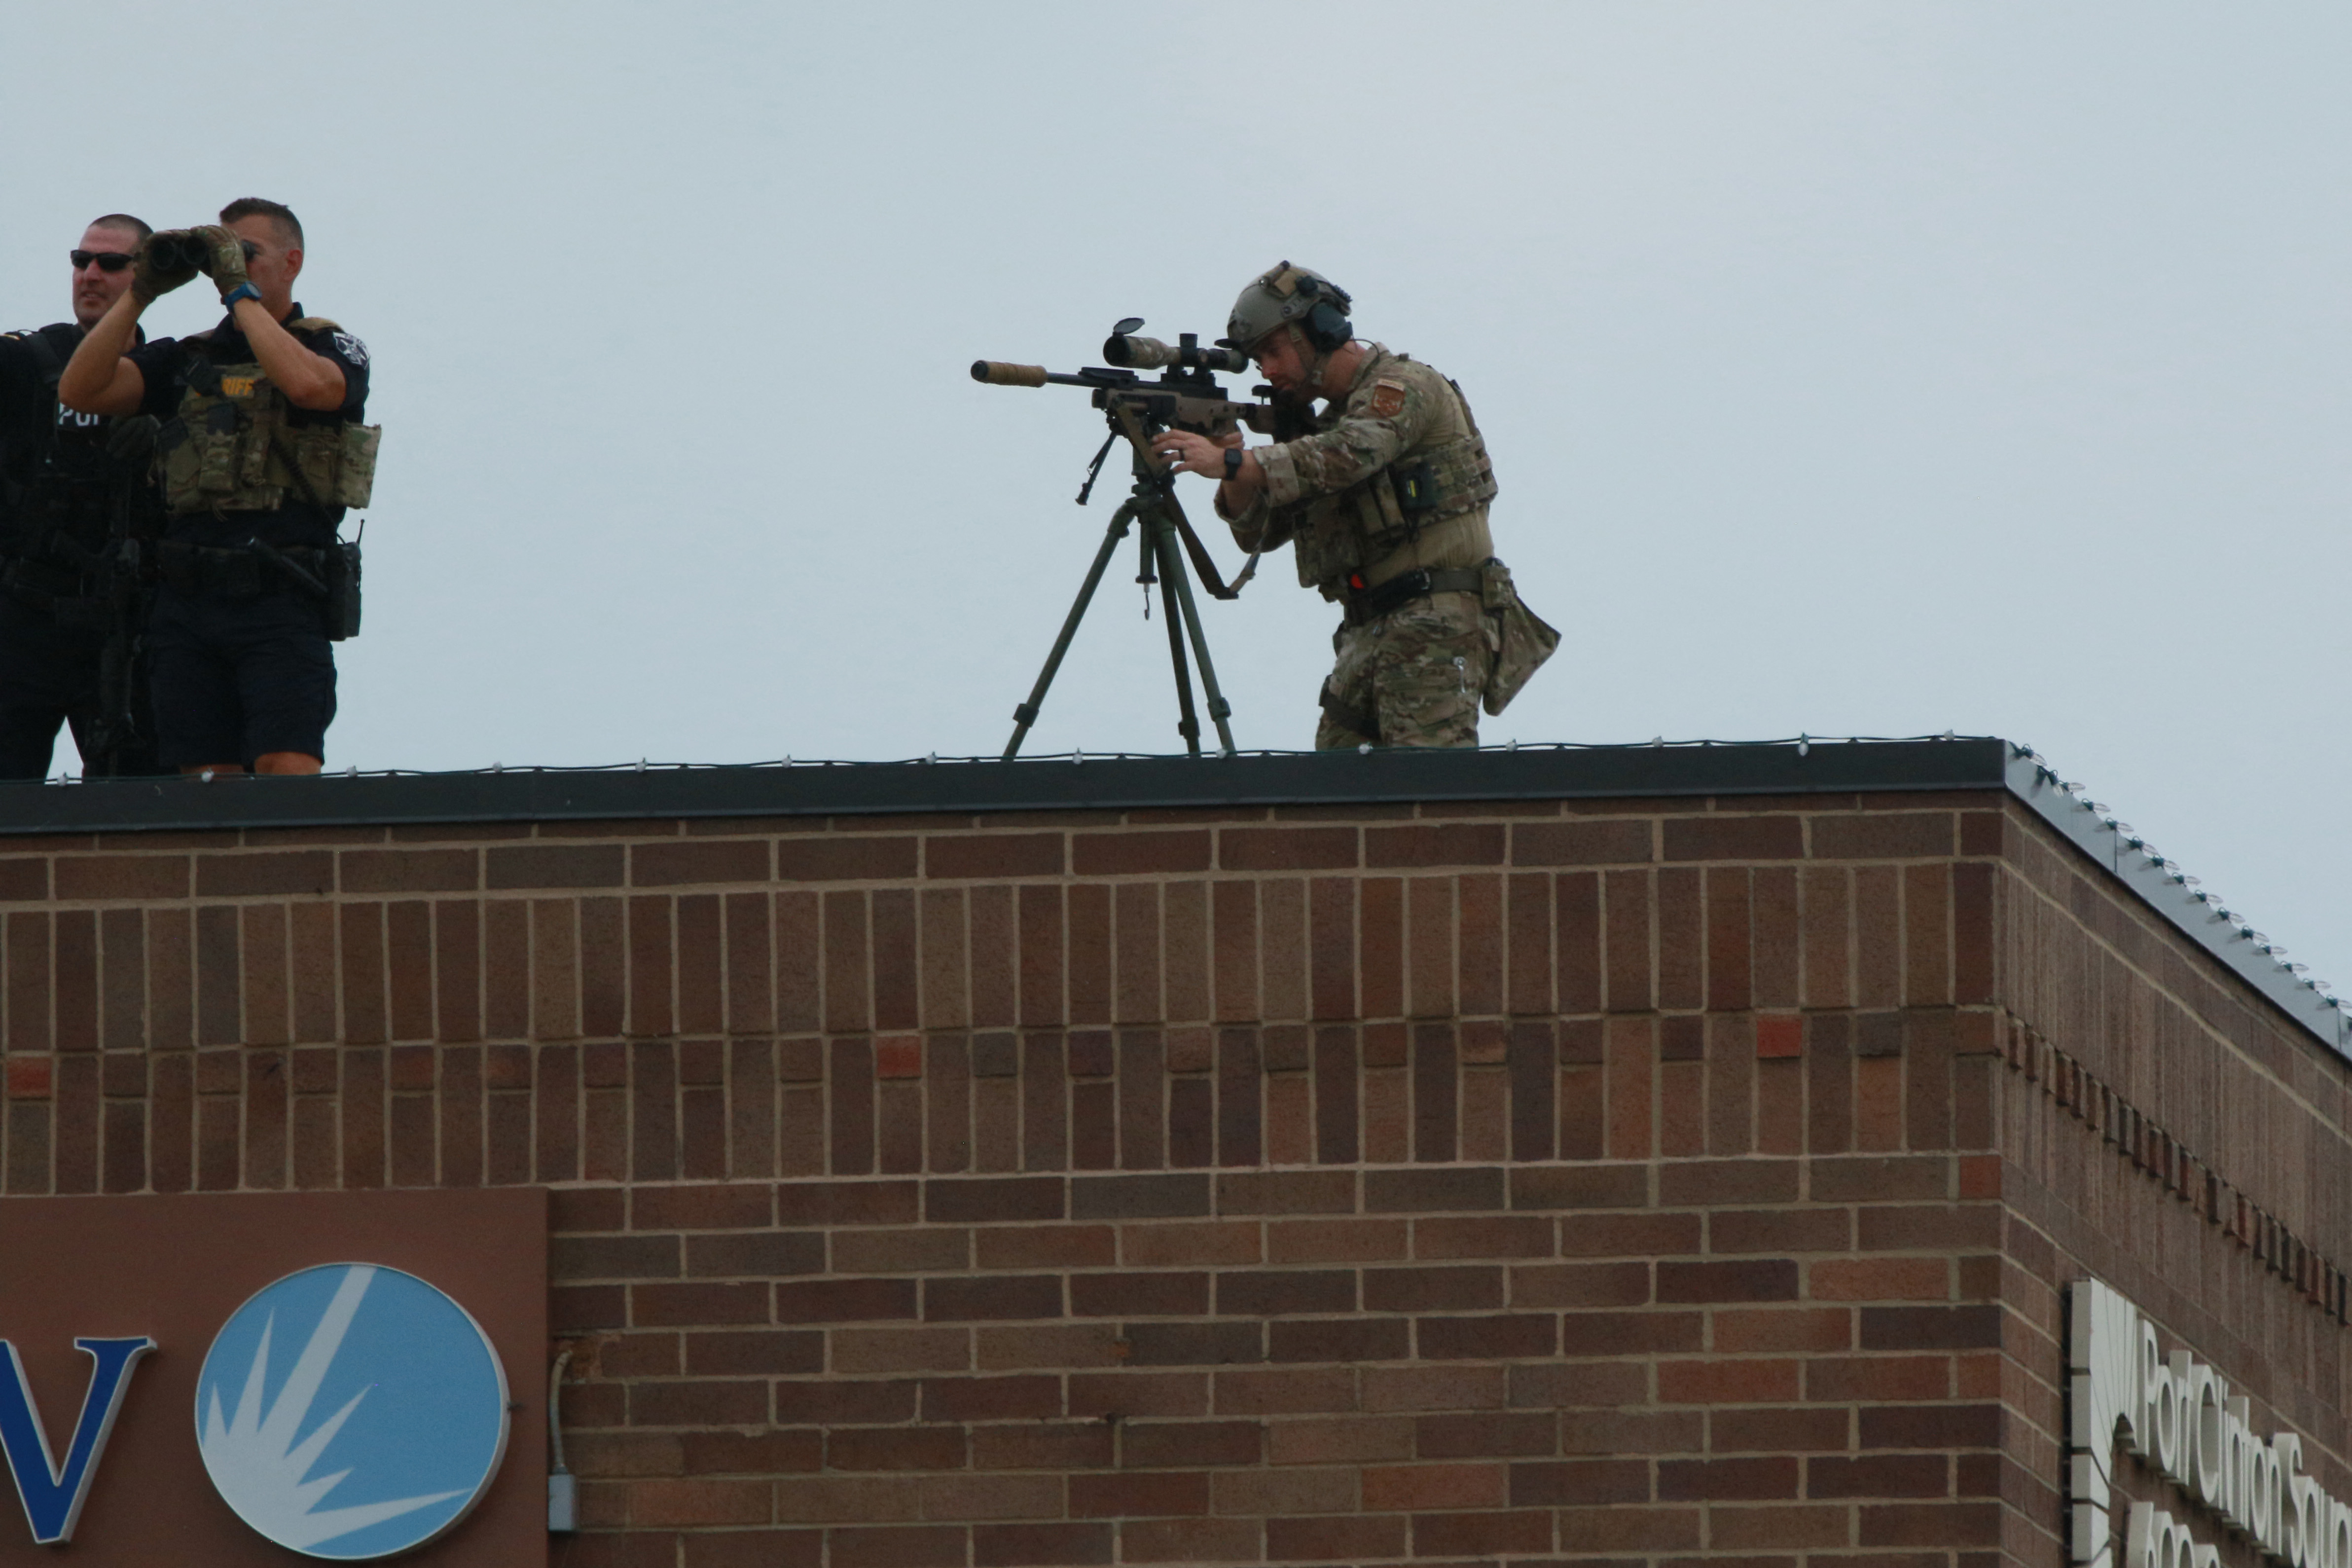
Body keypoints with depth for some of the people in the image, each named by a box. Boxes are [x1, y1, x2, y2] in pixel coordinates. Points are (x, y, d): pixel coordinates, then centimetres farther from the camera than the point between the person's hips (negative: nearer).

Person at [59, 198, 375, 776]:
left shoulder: (333, 350, 7)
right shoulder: (188, 361, 18)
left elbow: (307, 383, -18)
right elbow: (80, 390, 6)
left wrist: (240, 289, -11)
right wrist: (140, 292, -1)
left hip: (280, 602, -4)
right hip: (187, 600, 4)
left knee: (289, 775, -16)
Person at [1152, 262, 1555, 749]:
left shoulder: (1405, 386, -4)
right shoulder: (1325, 420, 22)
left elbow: (1348, 456, -24)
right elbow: (1258, 532, 17)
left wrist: (1231, 464, -32)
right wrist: (1238, 479, -5)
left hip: (1434, 633, -9)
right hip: (1367, 637, 9)